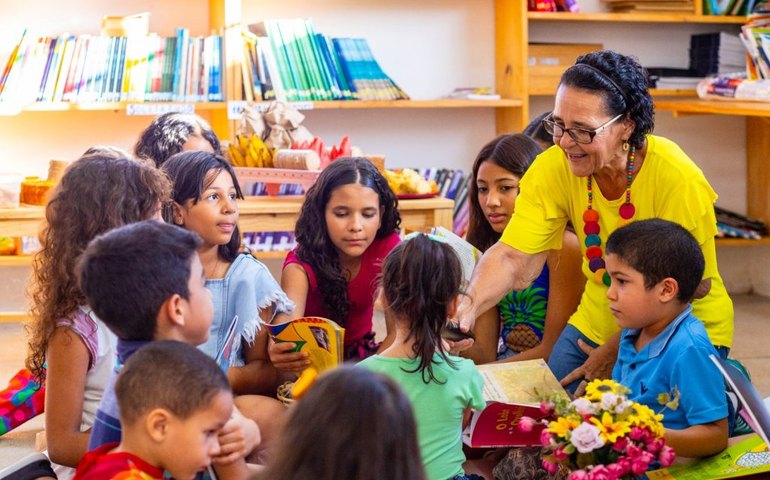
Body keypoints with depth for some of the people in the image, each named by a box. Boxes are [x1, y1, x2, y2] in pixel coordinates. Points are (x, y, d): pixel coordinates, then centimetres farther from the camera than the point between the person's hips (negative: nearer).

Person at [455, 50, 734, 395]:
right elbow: (514, 259, -21)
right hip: (596, 324, 4)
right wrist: (468, 305, -40)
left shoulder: (677, 178, -26)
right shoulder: (553, 168, -15)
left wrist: (619, 349, -18)